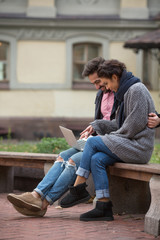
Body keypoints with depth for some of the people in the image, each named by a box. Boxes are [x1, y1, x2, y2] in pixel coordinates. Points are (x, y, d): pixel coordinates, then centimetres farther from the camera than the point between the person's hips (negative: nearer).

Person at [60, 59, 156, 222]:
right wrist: (96, 125, 14)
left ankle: (78, 189, -6)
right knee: (96, 159, -14)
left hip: (139, 147, -9)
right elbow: (119, 124, 22)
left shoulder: (136, 90, -10)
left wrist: (113, 137, -9)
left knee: (93, 142, -13)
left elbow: (136, 123, -17)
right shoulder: (125, 92, 20)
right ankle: (104, 207, -17)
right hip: (130, 145, 9)